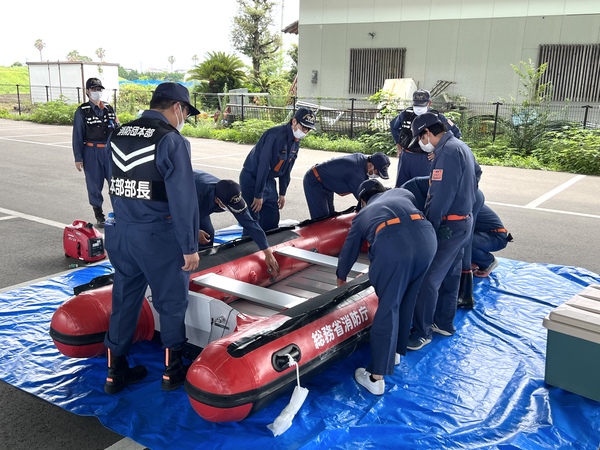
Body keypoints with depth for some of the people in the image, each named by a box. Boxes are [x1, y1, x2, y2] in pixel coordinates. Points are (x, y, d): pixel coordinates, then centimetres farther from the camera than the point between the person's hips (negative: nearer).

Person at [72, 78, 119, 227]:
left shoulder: (109, 109, 9)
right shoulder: (82, 111, -1)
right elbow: (78, 136, -2)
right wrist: (78, 158, -4)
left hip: (110, 150, 3)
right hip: (92, 152, -2)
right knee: (94, 184, 5)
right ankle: (98, 213, 17)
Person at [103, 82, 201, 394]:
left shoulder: (118, 135, 8)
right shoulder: (171, 140, -14)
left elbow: (116, 185, 14)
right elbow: (183, 199, -18)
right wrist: (189, 246, -12)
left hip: (118, 231, 7)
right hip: (158, 237, -6)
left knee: (124, 300, 17)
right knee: (172, 303, 11)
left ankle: (115, 372, 28)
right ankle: (172, 371, 23)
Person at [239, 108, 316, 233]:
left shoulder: (295, 141, 2)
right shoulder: (276, 135, -26)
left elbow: (287, 168, 11)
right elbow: (264, 165, -27)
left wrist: (282, 193, 13)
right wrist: (258, 195, -24)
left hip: (268, 180, 9)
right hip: (252, 180, -9)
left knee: (272, 221, 11)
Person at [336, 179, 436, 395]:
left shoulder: (362, 215, 33)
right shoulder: (403, 193, 37)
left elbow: (349, 250, 42)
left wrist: (341, 276, 59)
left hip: (391, 244, -3)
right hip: (426, 236, 3)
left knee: (388, 307, 5)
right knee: (407, 301, 22)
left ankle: (376, 377, 9)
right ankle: (395, 351, 38)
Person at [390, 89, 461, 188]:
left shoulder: (437, 118, -7)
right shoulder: (406, 113, 1)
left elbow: (456, 133, 1)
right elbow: (393, 125, 22)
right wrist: (398, 143, 15)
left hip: (424, 160, -3)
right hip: (405, 157, 4)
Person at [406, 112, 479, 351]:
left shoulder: (447, 152, -21)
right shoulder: (461, 146, 11)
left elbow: (440, 197, -24)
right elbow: (476, 173, 25)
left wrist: (430, 228, -16)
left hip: (450, 226, -10)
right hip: (463, 220, 10)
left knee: (428, 279, -7)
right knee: (450, 275, 18)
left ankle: (422, 332, 0)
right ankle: (444, 323, 29)